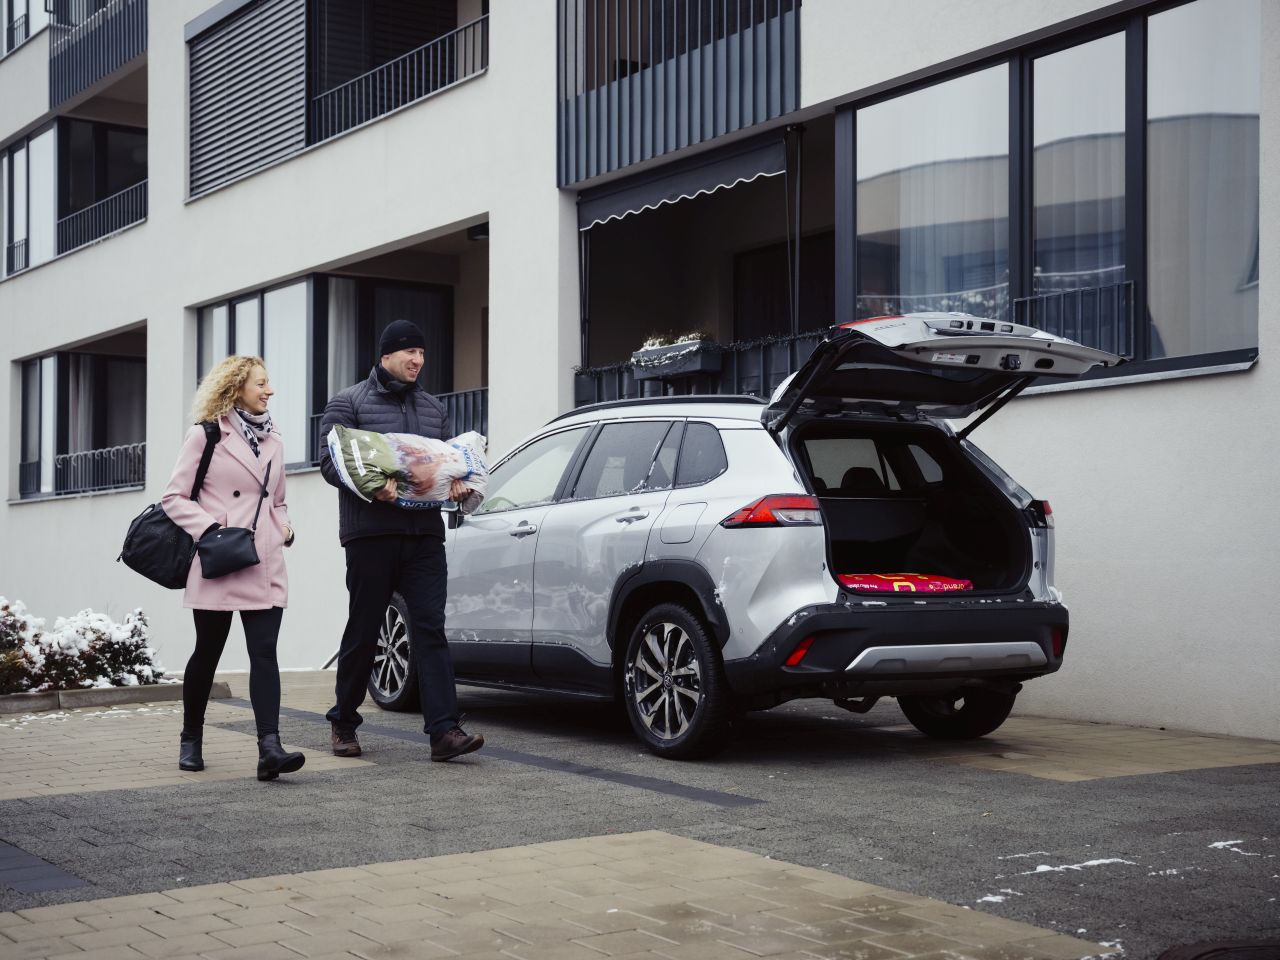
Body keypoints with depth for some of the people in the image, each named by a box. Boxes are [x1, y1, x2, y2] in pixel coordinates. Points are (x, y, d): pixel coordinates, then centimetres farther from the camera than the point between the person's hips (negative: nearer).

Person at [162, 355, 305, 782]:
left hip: (265, 567, 4)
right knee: (207, 654, 6)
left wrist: (284, 528, 6)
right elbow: (174, 498, -2)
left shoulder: (272, 441, 17)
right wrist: (211, 530, -15)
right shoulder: (204, 435, -1)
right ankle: (190, 739, 26)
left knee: (265, 654, -9)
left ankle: (269, 748, -18)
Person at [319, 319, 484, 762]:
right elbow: (330, 461, -5)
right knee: (362, 633, 4)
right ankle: (344, 723, 22)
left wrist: (455, 483, 2)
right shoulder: (349, 403, 3)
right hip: (370, 534, -4)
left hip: (424, 534, 4)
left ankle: (444, 730, -12)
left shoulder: (433, 408, 19)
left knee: (431, 629, -6)